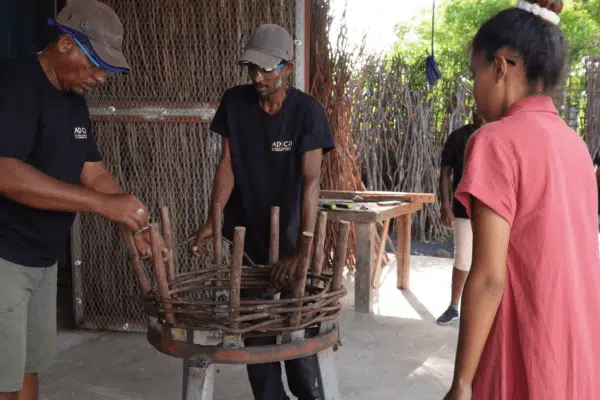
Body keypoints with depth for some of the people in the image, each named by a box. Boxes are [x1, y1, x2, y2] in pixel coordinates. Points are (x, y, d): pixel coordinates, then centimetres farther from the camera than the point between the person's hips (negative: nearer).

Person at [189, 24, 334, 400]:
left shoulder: (307, 111, -16)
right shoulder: (234, 102, -5)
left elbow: (311, 181, -22)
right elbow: (227, 164, -4)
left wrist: (303, 250, -30)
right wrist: (212, 220, -17)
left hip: (289, 234, -3)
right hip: (246, 234, 3)